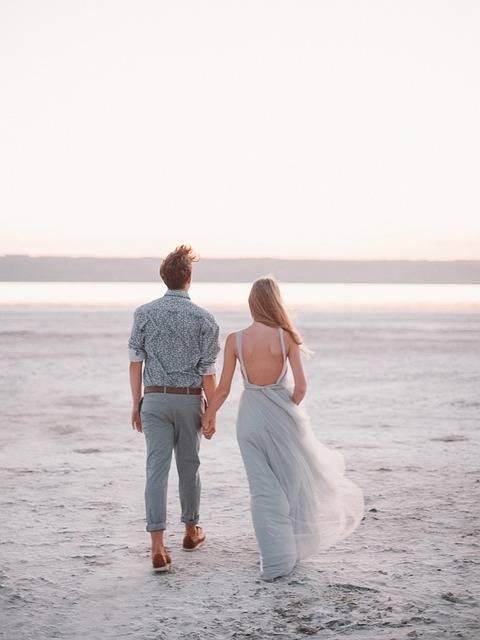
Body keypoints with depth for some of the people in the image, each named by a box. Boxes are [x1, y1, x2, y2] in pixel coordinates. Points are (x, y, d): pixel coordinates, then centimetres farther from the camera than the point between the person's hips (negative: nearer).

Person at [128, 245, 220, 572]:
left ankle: (158, 547, -12)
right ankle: (192, 530, 35)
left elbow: (136, 361, -1)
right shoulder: (203, 318, -7)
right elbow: (207, 373, -7)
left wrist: (137, 403, 8)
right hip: (190, 399, 0)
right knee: (189, 466, 16)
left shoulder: (144, 313, -2)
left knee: (157, 469, -3)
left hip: (154, 399, 1)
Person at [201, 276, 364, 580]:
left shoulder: (235, 339, -8)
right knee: (292, 480, 19)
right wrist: (291, 408, 8)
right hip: (282, 412, -1)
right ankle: (294, 547, 32)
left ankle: (276, 559, 5)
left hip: (251, 416, 1)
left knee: (264, 489, 7)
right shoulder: (286, 337, -10)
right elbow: (301, 385, -11)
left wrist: (209, 416, 11)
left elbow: (224, 388, -4)